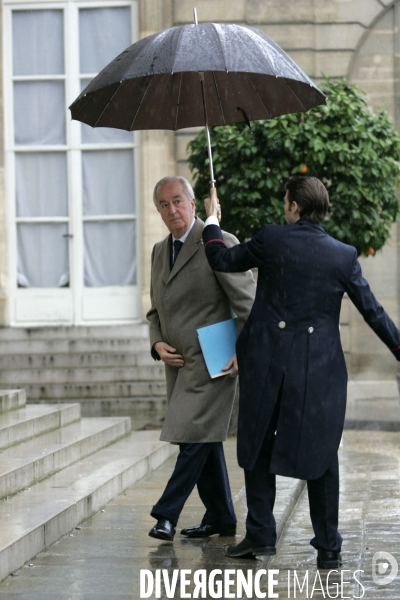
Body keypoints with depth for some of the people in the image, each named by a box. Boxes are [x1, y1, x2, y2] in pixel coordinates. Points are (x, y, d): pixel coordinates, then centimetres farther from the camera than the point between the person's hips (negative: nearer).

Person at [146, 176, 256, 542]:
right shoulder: (160, 252, 15)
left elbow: (248, 302, -11)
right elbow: (156, 310, 21)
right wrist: (158, 344, 3)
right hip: (179, 363, 8)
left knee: (195, 438, -10)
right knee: (203, 442, 12)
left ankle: (167, 514, -4)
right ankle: (220, 518, 20)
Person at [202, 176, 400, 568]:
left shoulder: (271, 240, -6)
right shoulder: (344, 255, -2)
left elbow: (222, 260, 6)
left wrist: (211, 220, 23)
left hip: (267, 360, -1)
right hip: (320, 368, 1)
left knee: (259, 448, 14)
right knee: (321, 457, 8)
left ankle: (260, 535, 15)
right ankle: (328, 548, 9)